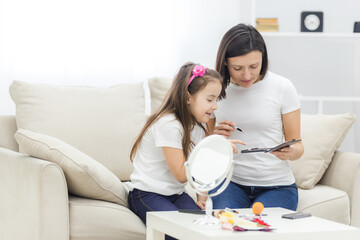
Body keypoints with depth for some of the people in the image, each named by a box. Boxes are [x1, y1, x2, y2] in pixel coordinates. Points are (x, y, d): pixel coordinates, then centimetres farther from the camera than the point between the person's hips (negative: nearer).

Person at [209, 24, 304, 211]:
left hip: (276, 186, -1)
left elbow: (297, 145, 1)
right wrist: (215, 137, -10)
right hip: (231, 181, 1)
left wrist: (290, 151, -23)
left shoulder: (282, 88, -4)